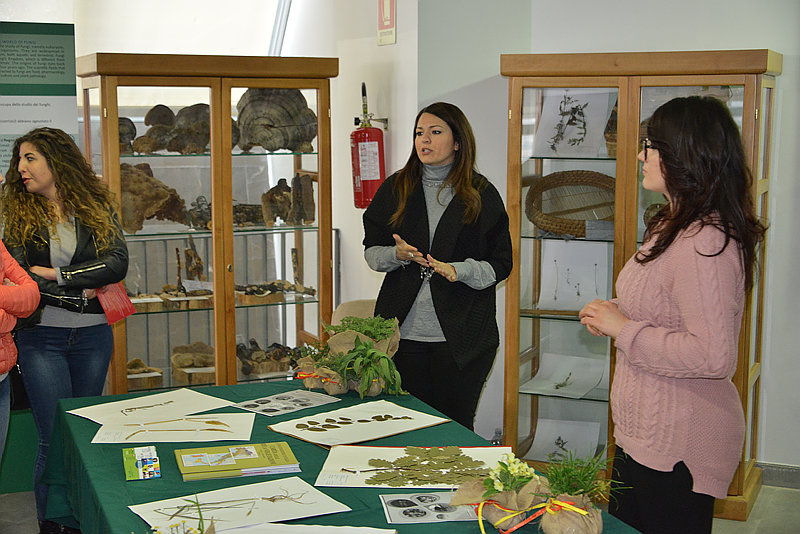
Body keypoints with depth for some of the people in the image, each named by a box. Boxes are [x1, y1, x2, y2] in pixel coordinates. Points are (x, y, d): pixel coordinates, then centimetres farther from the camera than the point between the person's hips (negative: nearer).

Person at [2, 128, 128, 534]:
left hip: (93, 336, 2)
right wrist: (81, 290, -15)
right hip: (41, 337, -2)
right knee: (55, 439, -4)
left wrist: (55, 275, -13)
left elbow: (118, 264, -9)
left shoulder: (98, 207, 4)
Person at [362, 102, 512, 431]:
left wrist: (459, 270, -17)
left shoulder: (482, 195, 2)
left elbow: (501, 264, 1)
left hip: (461, 336, -2)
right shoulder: (395, 189, 9)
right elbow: (371, 249, 12)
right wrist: (398, 255, -10)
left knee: (454, 425, 4)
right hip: (404, 331, 2)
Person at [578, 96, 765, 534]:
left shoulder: (705, 243, -24)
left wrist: (623, 329, -20)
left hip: (677, 446, -11)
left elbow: (713, 357, -29)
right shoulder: (675, 226, 12)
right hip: (644, 432, 11)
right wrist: (616, 314, 5)